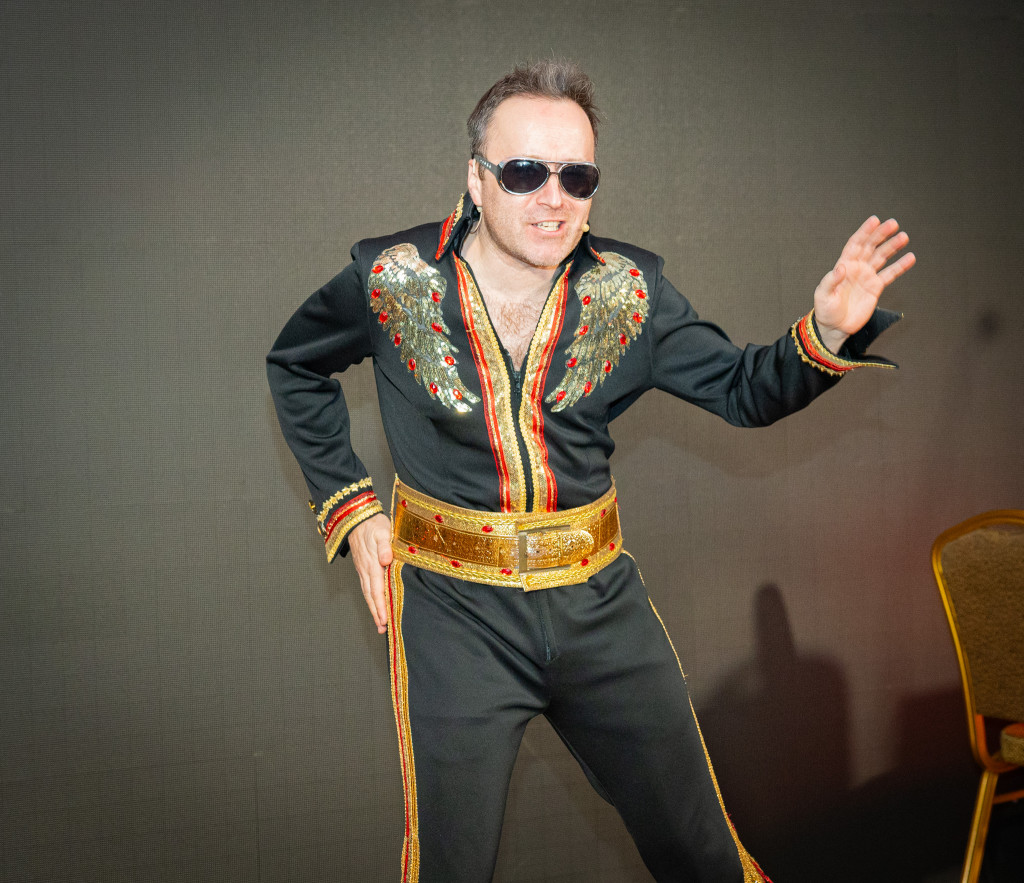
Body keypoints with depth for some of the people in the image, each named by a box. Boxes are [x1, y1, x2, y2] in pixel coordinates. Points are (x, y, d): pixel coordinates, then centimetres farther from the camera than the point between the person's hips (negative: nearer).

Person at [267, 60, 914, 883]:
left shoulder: (629, 291, -5)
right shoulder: (393, 278, -9)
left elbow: (744, 388, 2)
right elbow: (294, 365, 9)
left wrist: (826, 334, -19)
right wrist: (349, 505, 2)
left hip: (600, 600, 2)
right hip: (454, 607, -2)